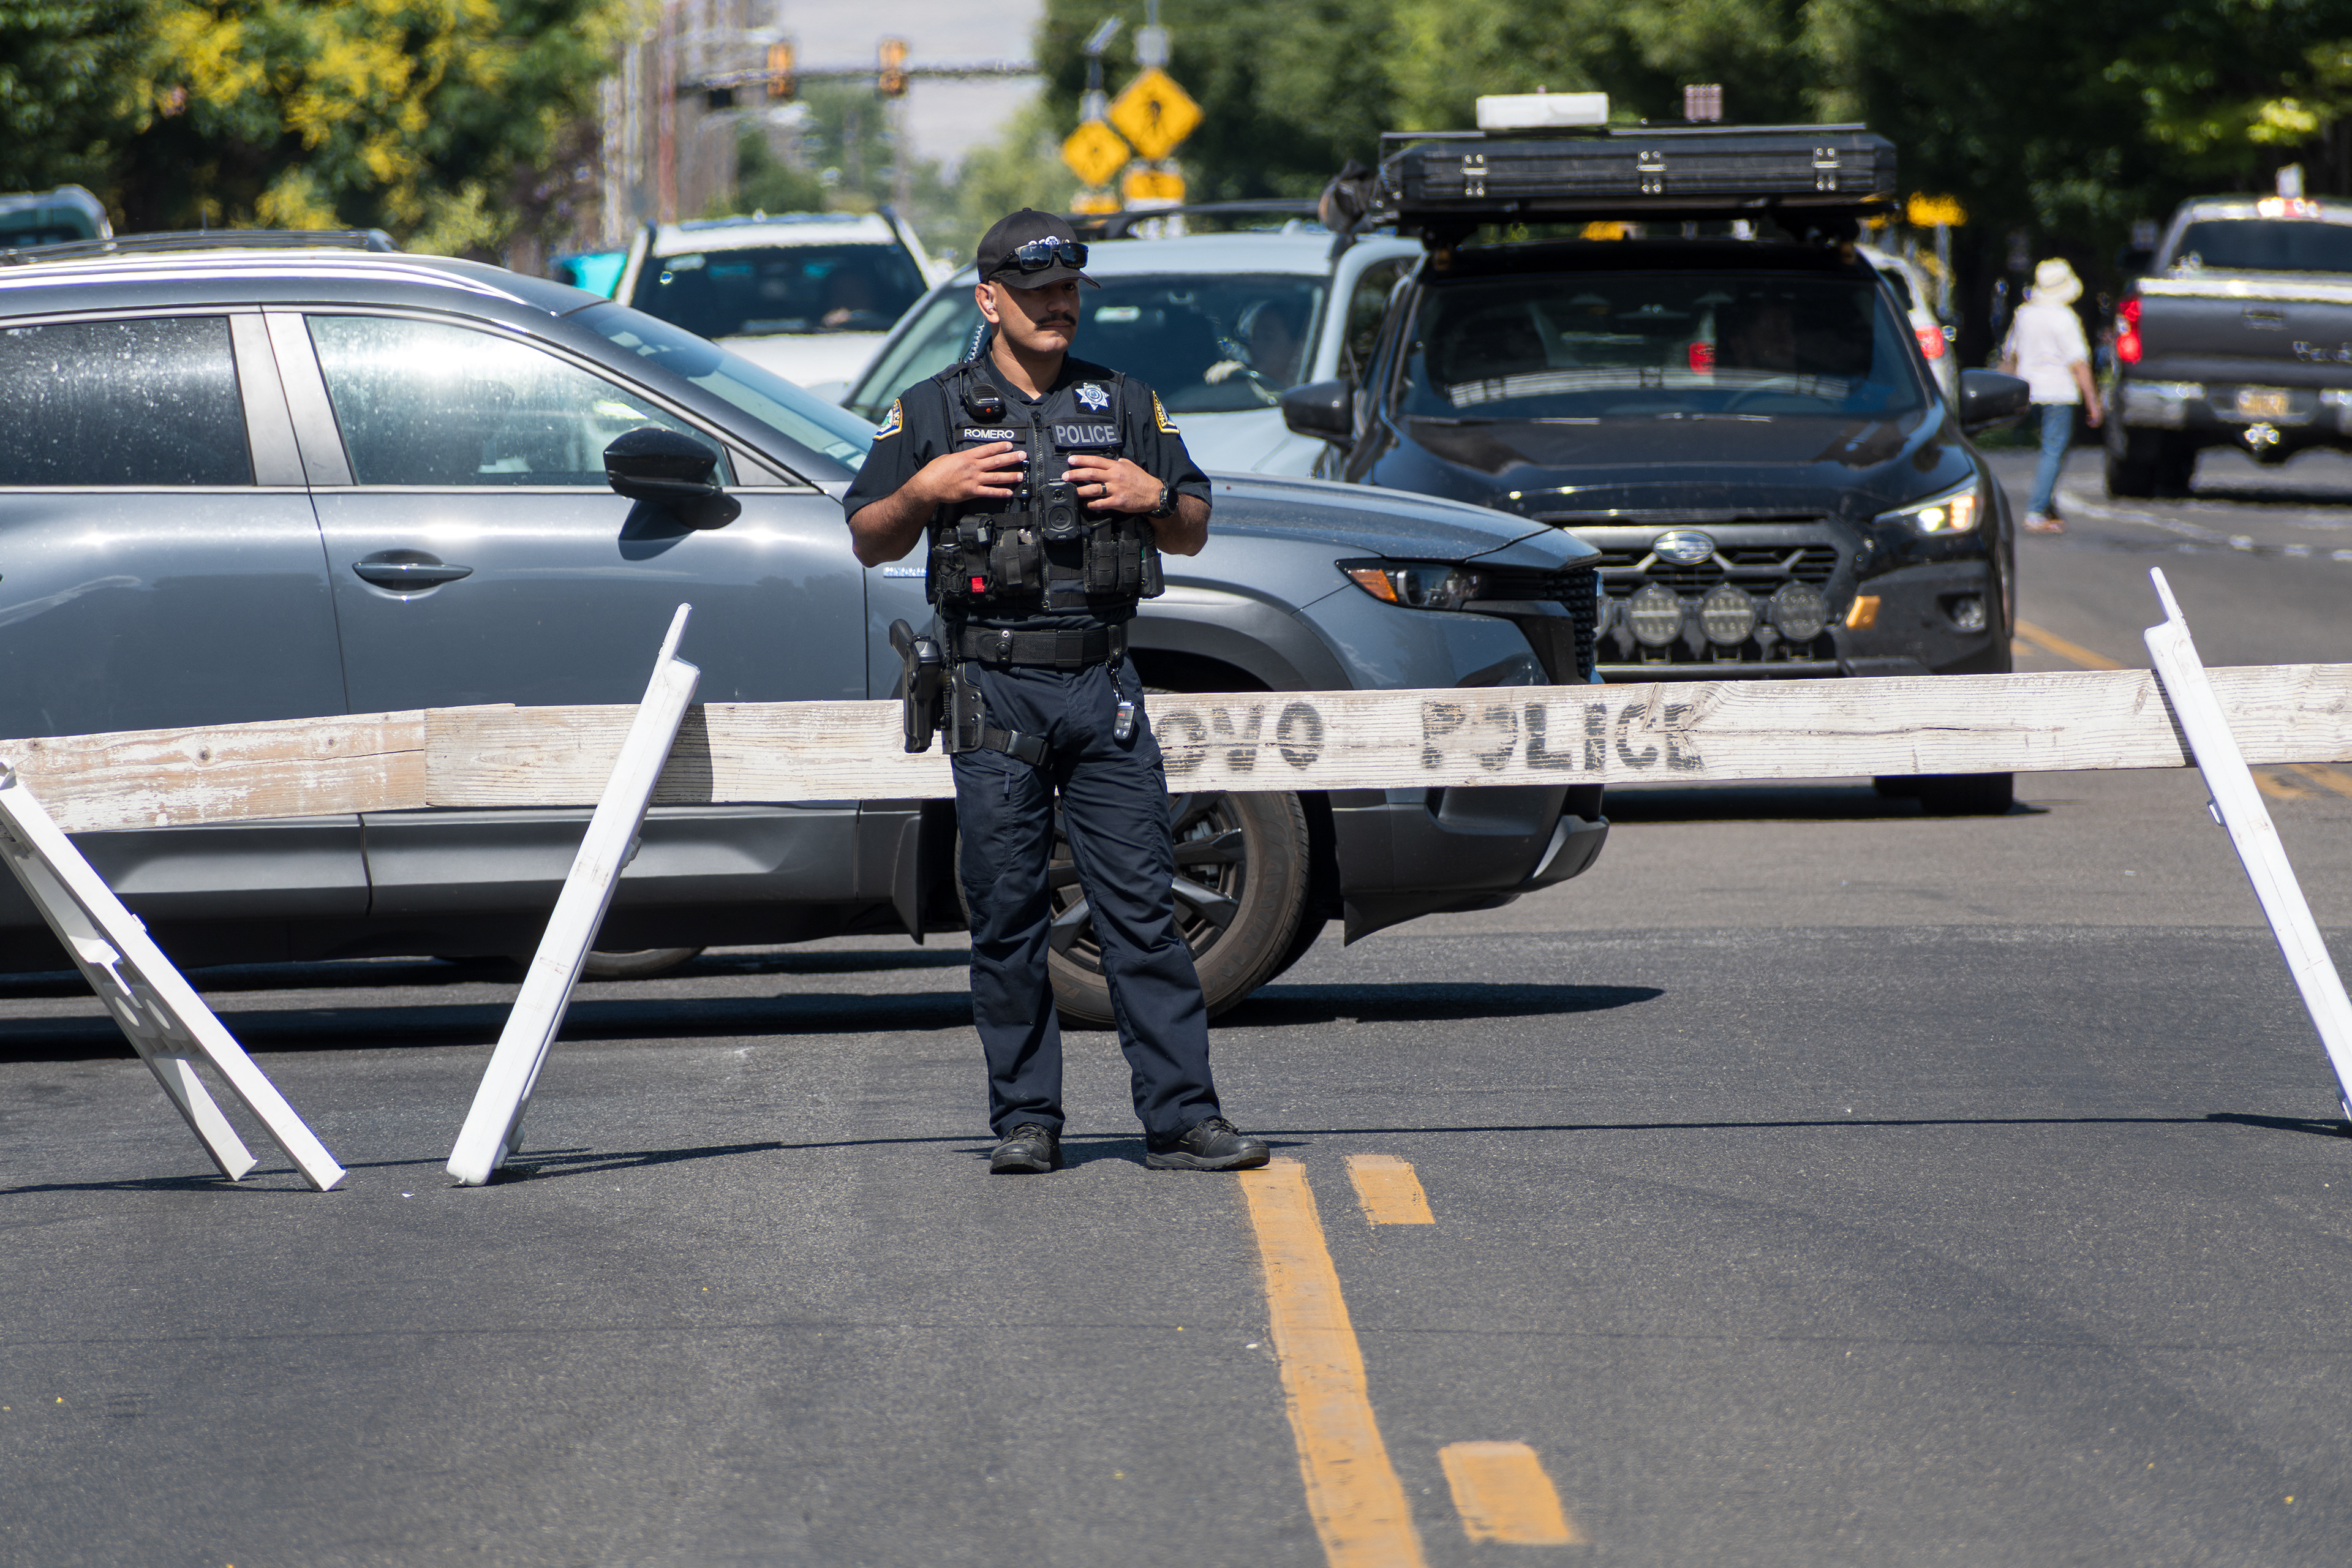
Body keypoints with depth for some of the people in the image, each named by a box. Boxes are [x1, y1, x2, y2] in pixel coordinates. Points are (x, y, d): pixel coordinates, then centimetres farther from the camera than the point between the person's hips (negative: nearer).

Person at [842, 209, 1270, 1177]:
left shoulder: (1127, 406, 14)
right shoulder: (931, 412, 8)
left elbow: (1194, 534, 19)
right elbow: (869, 544, 10)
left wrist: (1153, 497, -2)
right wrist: (925, 491, -9)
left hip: (1102, 690, 1)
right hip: (994, 691, -1)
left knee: (1142, 907, -4)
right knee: (1006, 916, 0)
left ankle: (1181, 1120, -6)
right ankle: (1025, 1124, 8)